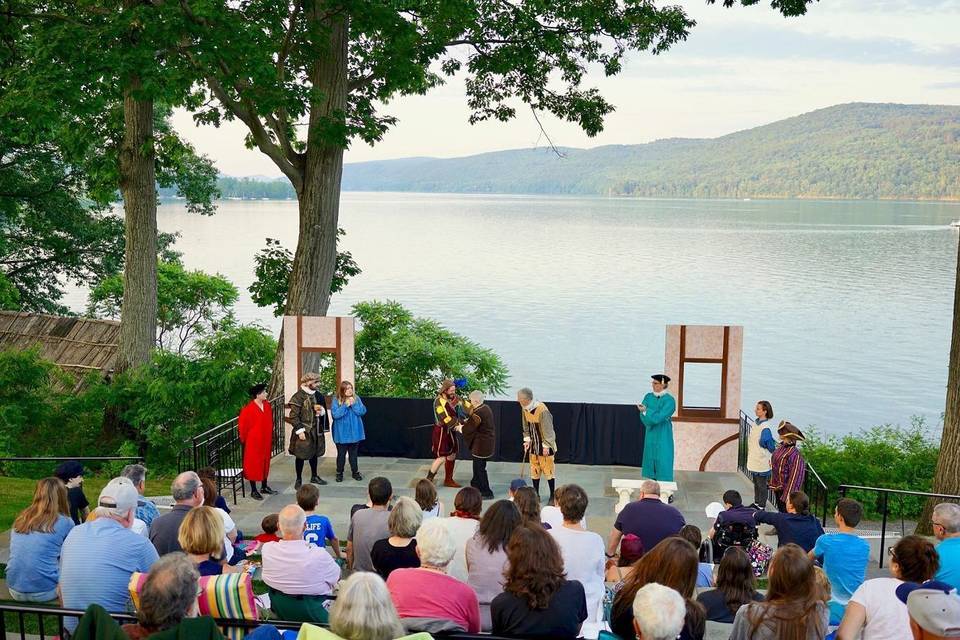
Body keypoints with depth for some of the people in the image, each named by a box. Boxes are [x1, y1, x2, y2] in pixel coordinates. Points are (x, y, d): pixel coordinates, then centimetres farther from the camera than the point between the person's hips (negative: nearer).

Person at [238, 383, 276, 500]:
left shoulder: (267, 406, 2)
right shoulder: (248, 409, -19)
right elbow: (242, 425, -12)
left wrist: (270, 437, 11)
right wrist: (244, 440, -4)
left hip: (265, 441, 7)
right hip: (253, 442, -7)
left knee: (265, 463, 15)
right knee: (253, 465, 2)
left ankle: (264, 487, 28)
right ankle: (253, 490, 10)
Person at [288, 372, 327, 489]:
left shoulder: (316, 395, 8)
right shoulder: (298, 396, -14)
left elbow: (322, 412, 20)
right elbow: (294, 416, -16)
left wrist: (320, 410, -4)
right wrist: (300, 430, -19)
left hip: (315, 430, 7)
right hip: (304, 431, -7)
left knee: (314, 454, 17)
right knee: (301, 455, 2)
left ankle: (314, 476, 31)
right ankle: (299, 480, 13)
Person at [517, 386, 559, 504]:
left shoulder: (542, 410, -26)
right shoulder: (524, 409, -4)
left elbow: (548, 429, -19)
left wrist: (546, 446, -16)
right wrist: (527, 440, 2)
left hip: (545, 446, -6)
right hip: (534, 445, 6)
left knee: (548, 470, 1)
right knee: (534, 470, 11)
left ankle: (552, 496, 13)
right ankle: (536, 494, 23)